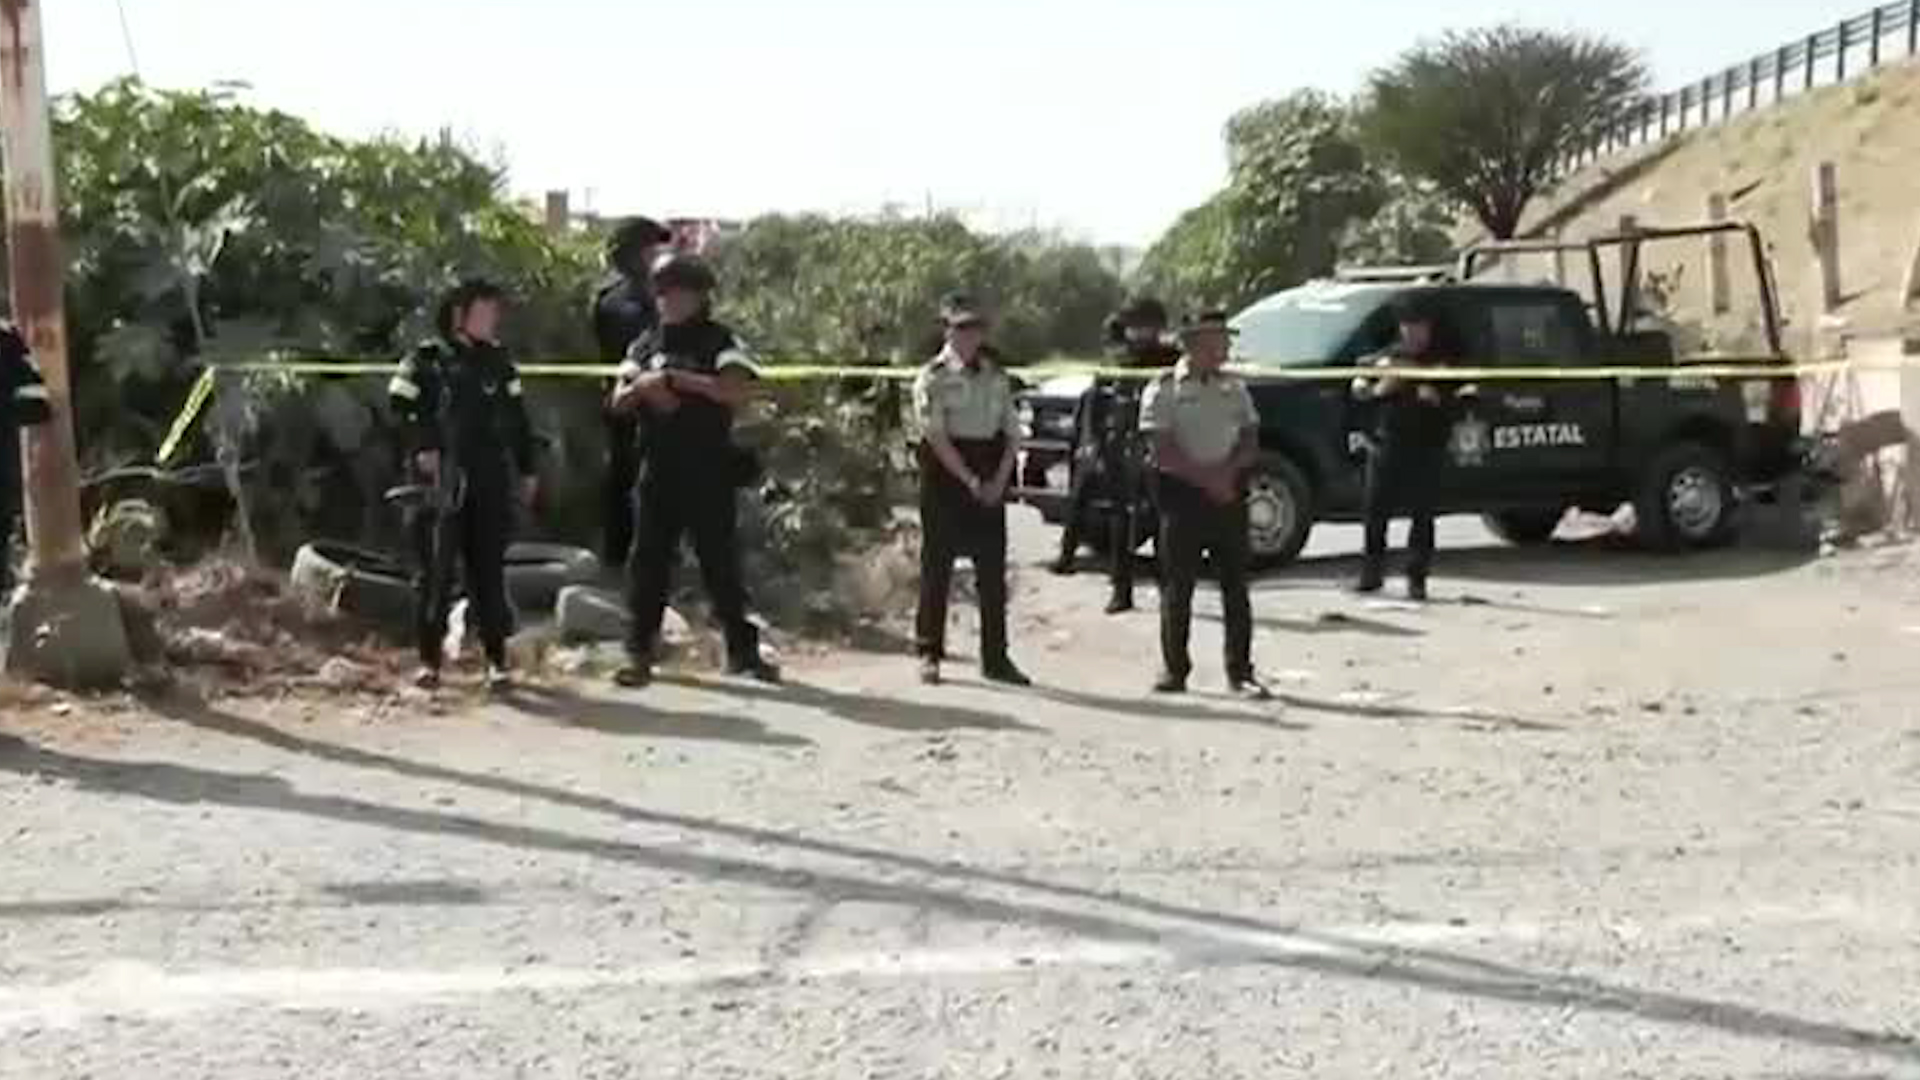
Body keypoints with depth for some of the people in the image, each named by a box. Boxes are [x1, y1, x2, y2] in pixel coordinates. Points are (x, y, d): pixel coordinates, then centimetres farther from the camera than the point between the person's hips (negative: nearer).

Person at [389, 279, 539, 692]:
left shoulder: (499, 363, 13)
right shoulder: (428, 360, 0)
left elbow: (518, 419, 16)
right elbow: (402, 409, -4)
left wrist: (527, 471, 14)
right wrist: (420, 449, -13)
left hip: (492, 485, 3)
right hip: (444, 483, -3)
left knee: (488, 569, 6)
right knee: (438, 569, -2)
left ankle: (496, 658, 13)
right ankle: (430, 658, 7)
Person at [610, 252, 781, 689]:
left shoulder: (721, 342, -1)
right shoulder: (645, 347, 13)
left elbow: (738, 391, -17)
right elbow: (618, 402, 7)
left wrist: (681, 379, -18)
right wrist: (643, 385, -13)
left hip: (710, 474, -4)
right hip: (658, 472, 4)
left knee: (721, 562, 1)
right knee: (648, 561, 3)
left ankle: (743, 650, 10)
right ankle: (639, 654, 10)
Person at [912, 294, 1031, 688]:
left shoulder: (997, 376, 11)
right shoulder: (933, 377, -4)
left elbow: (1012, 432, 9)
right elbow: (935, 436, -11)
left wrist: (999, 480, -5)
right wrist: (970, 480, -16)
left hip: (991, 481, 5)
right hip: (946, 477, -5)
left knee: (993, 567, 6)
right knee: (937, 565, 1)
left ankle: (995, 658, 13)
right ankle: (929, 653, 11)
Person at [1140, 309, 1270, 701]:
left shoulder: (1234, 388, 11)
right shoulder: (1164, 390, -4)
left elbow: (1251, 441, 8)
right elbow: (1163, 452, -11)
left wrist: (1226, 471, -10)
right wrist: (1206, 478, -14)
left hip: (1229, 493, 4)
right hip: (1183, 493, -4)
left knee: (1236, 586, 3)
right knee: (1177, 588, 2)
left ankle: (1240, 671, 9)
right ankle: (1174, 669, 12)